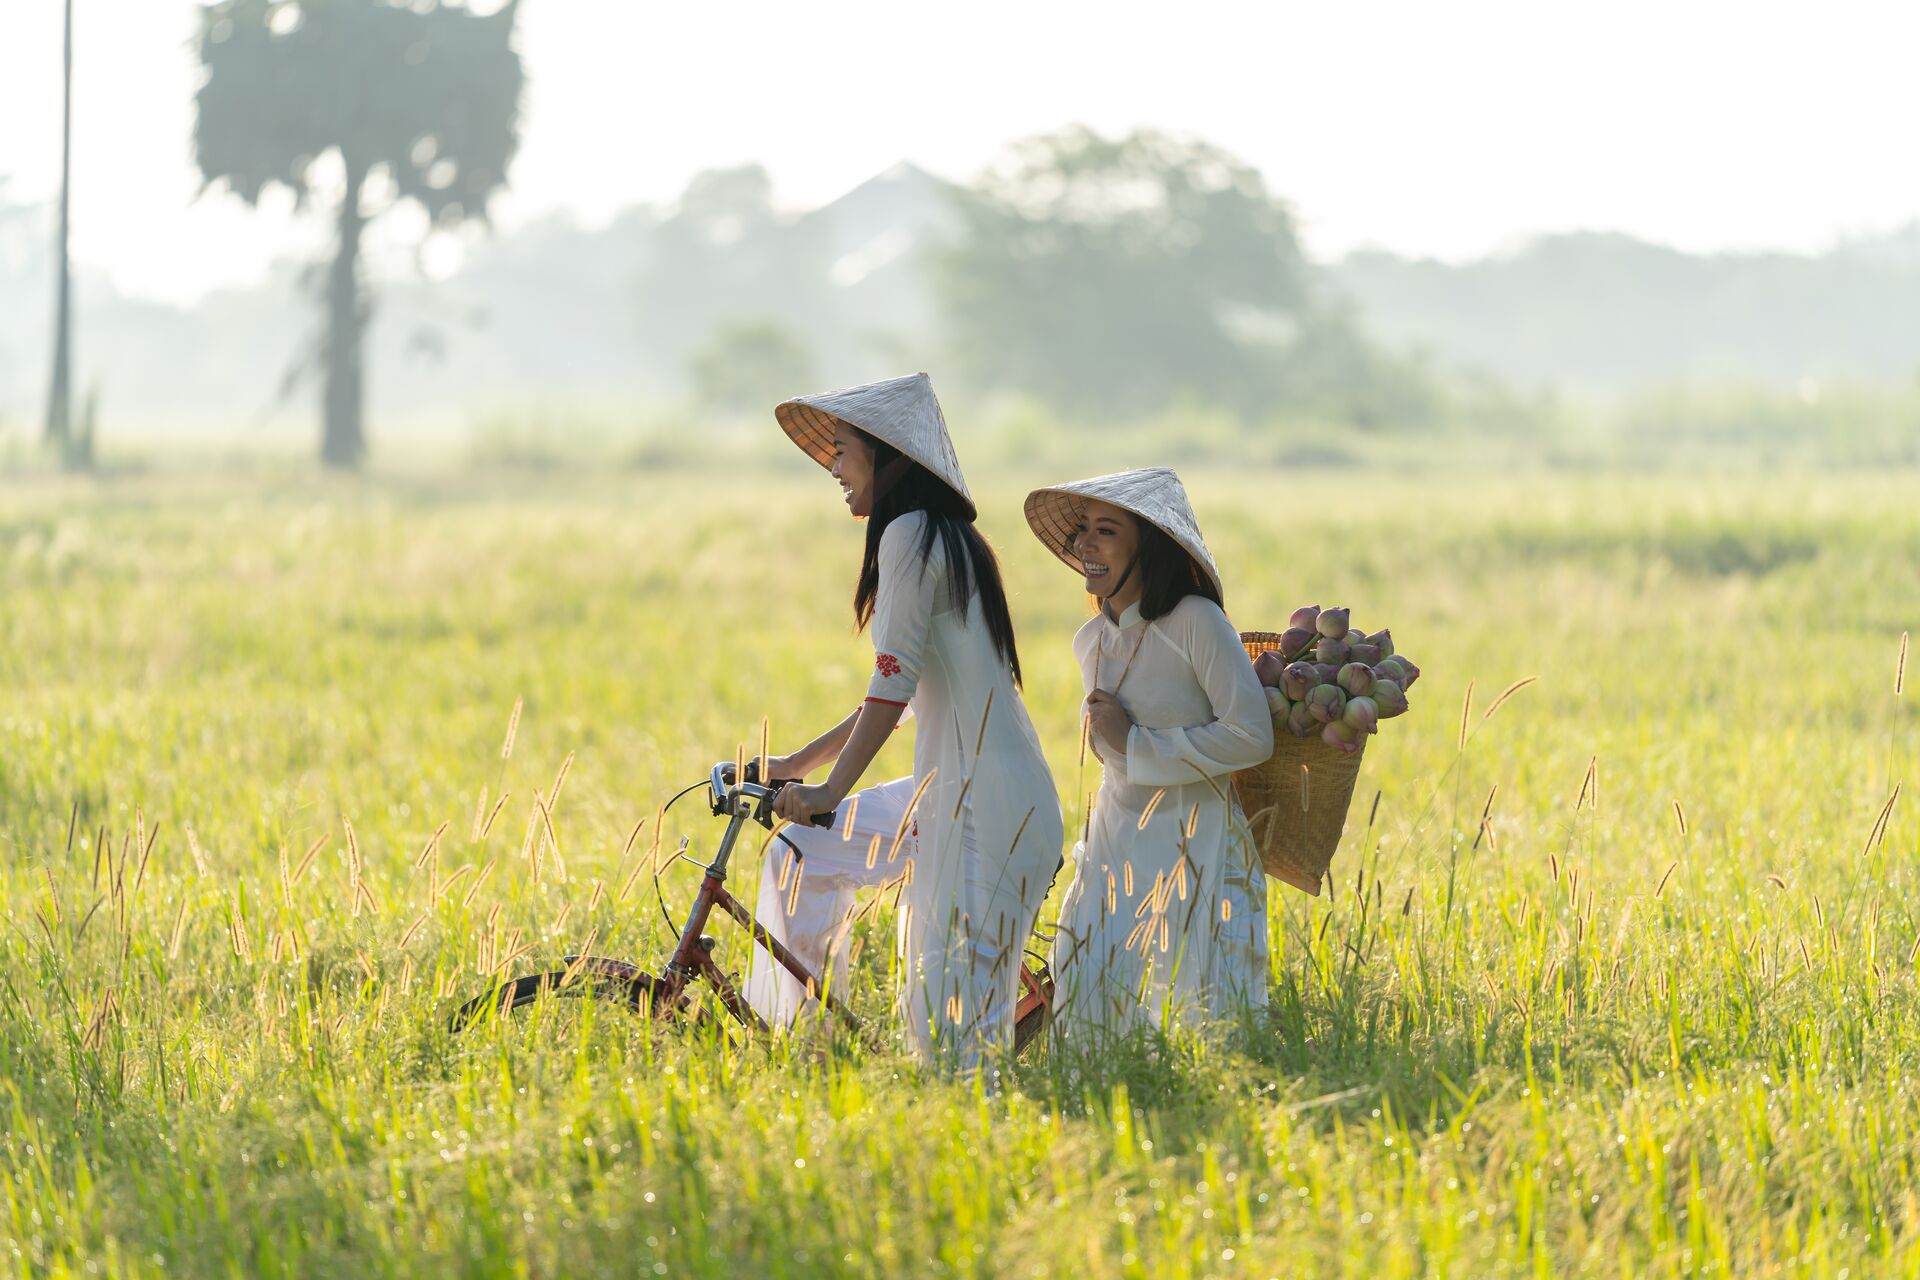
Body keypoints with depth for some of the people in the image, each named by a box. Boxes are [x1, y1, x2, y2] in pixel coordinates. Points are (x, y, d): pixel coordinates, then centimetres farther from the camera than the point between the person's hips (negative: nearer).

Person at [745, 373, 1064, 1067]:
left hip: (983, 800, -10)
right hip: (949, 788, 10)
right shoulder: (948, 540, 19)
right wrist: (798, 764, 27)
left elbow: (894, 684, -17)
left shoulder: (909, 536, -10)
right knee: (801, 855, 17)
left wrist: (831, 790, -13)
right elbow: (897, 693, 25)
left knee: (955, 1011, -10)